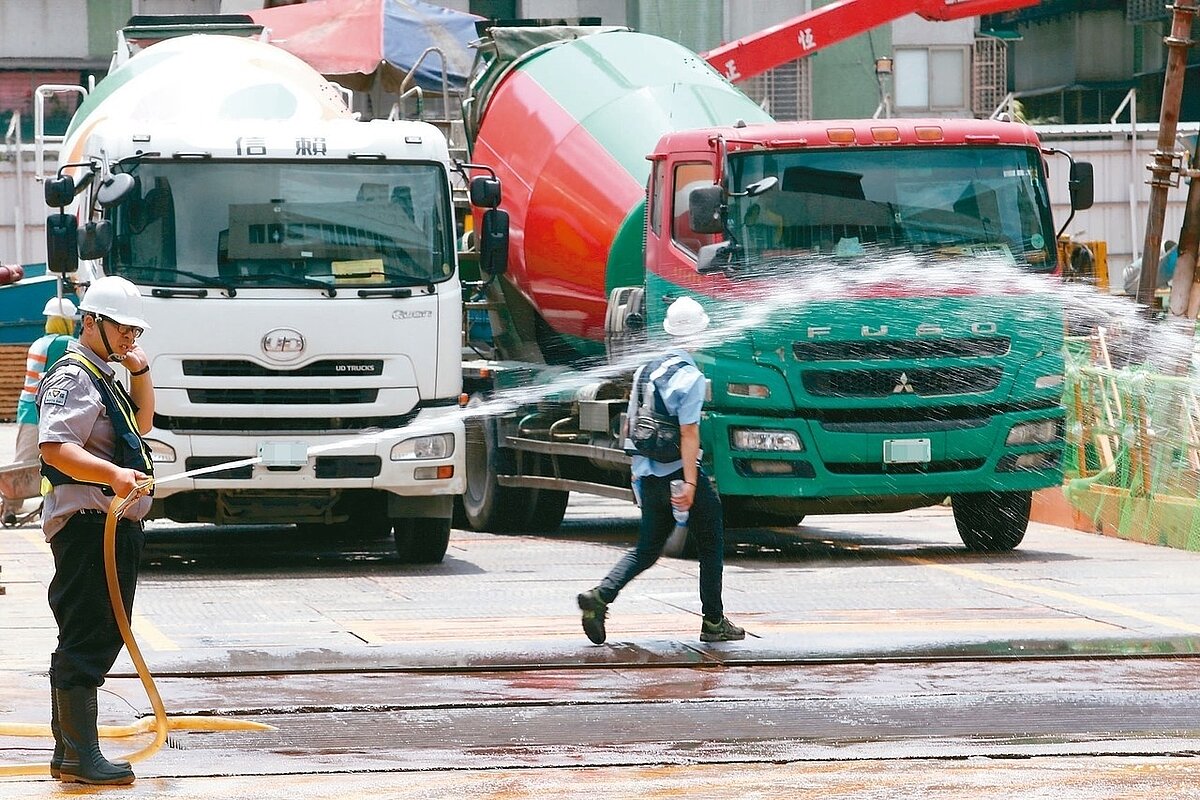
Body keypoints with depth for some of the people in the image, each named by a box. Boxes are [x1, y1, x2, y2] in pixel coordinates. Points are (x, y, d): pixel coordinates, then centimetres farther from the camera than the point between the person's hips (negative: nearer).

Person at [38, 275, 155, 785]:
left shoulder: (103, 376, 21)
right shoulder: (72, 377, -12)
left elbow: (140, 424, 34)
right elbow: (56, 448, -25)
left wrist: (140, 373, 17)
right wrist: (113, 474, -39)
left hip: (114, 527, 11)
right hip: (89, 526, -11)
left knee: (97, 639, 14)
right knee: (86, 641, -11)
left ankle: (67, 752, 20)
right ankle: (80, 757, -12)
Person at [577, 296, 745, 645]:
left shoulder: (647, 369, 8)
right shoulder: (690, 377, -15)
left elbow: (631, 422, 15)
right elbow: (688, 433, -20)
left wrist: (638, 469, 26)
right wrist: (690, 484, -21)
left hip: (649, 474, 7)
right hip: (680, 472, -7)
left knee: (647, 549, 13)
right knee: (711, 545, 10)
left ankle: (599, 596, -8)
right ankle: (713, 622, 14)